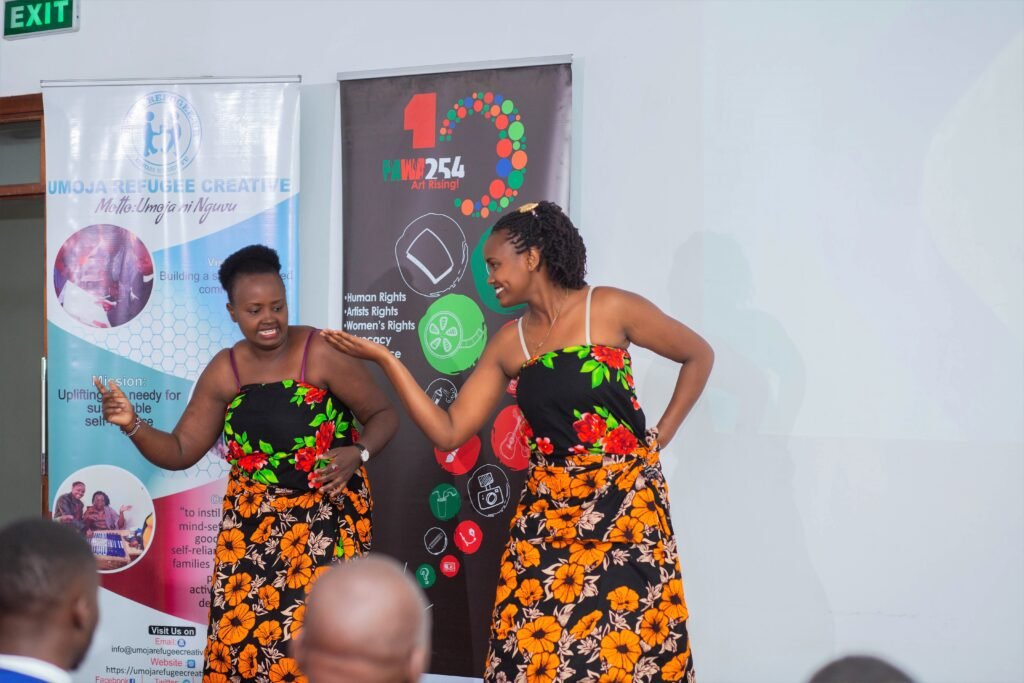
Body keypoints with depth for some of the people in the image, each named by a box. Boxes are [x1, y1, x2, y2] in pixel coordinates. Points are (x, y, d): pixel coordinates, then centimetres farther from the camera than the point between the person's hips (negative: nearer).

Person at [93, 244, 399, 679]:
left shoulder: (322, 354, -12)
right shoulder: (223, 372, 1)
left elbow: (384, 414, -4)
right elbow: (181, 452, 6)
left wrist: (358, 453, -22)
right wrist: (132, 425, -11)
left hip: (327, 515, -3)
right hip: (252, 519, 4)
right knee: (241, 629, -3)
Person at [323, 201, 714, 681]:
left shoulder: (610, 309, -5)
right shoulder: (507, 344, 7)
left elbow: (699, 355, 6)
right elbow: (448, 431, 2)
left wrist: (662, 434, 0)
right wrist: (385, 359, -4)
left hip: (624, 509, -4)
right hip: (545, 514, 4)